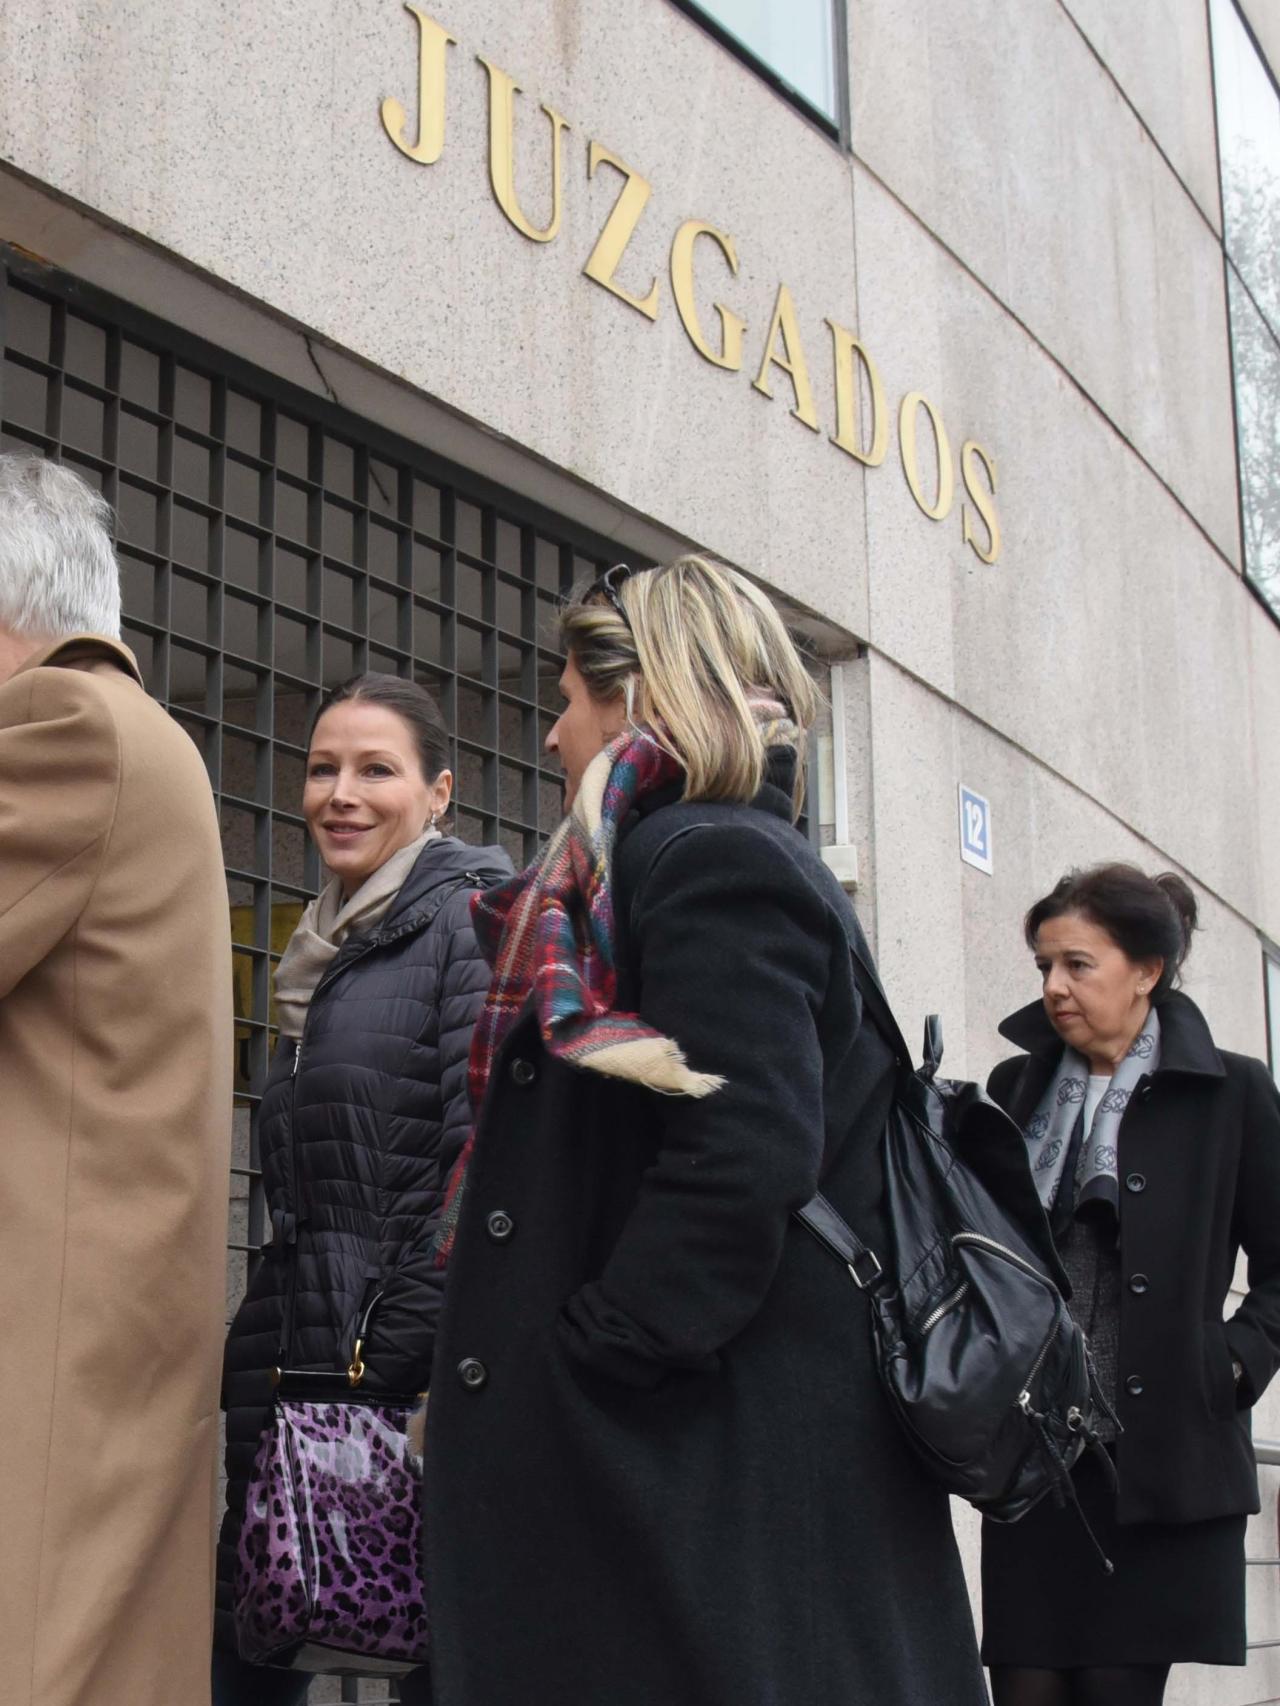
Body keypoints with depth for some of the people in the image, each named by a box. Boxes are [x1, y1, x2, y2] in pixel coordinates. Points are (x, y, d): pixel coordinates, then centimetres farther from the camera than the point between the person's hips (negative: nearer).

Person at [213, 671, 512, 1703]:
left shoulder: (473, 920, -5)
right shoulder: (327, 952, 21)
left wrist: (408, 1362, -20)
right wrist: (257, 1367, 18)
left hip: (419, 1376, -8)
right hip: (304, 1369, 8)